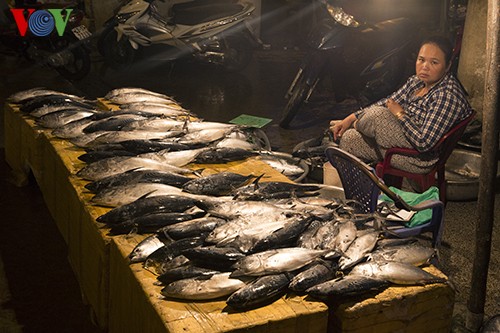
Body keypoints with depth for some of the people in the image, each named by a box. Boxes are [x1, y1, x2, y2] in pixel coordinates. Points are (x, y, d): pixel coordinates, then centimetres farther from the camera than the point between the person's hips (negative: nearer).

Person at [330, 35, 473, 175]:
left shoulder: (447, 96, -26)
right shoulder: (417, 81, 1)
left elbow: (423, 143, -30)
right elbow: (387, 103, 10)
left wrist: (400, 114, -18)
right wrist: (351, 118, 2)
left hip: (422, 157, -9)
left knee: (378, 115, -25)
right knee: (349, 138, 0)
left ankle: (356, 125, 11)